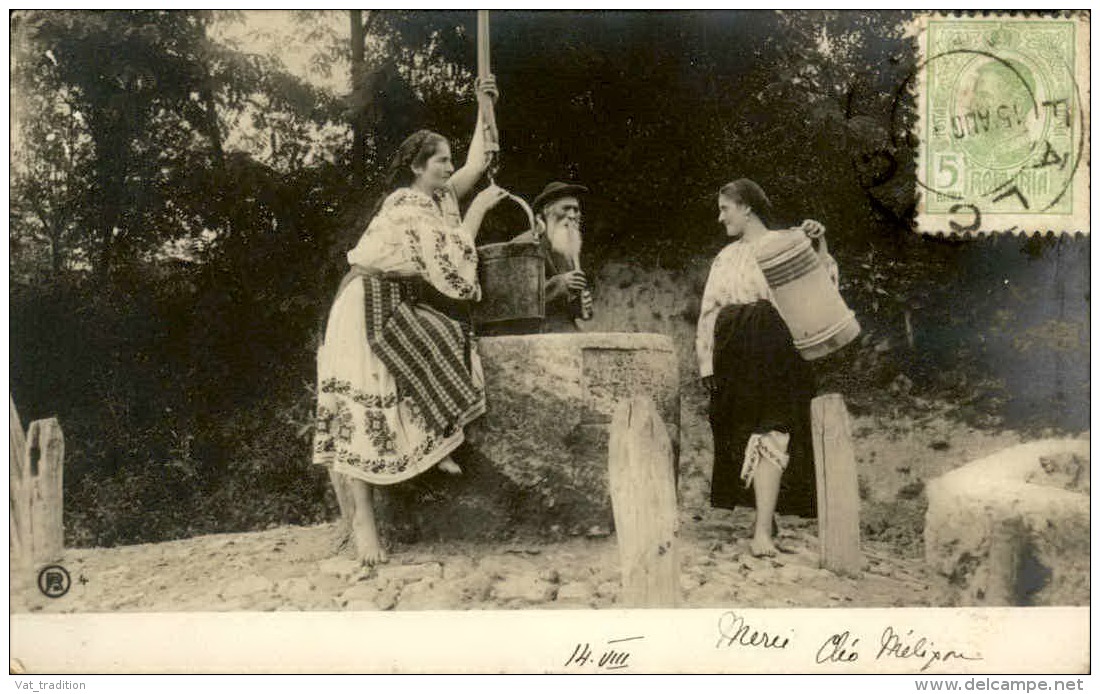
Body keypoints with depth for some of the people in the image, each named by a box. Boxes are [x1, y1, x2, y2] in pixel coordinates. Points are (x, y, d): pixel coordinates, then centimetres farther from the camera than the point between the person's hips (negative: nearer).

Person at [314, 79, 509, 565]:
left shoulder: (435, 197, 10)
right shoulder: (409, 206, -17)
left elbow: (477, 164, 17)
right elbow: (450, 260, -21)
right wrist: (478, 209, -13)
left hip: (403, 308, 10)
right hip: (369, 307, -10)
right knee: (365, 404, -13)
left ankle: (436, 448, 12)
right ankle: (362, 516, -14)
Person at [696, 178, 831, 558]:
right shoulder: (725, 258, 20)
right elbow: (709, 312, 16)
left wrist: (816, 245, -19)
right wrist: (706, 362, 7)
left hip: (774, 351, -6)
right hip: (733, 355, 6)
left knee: (769, 432, -14)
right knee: (743, 434, 6)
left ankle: (762, 530, -18)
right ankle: (766, 517, 18)